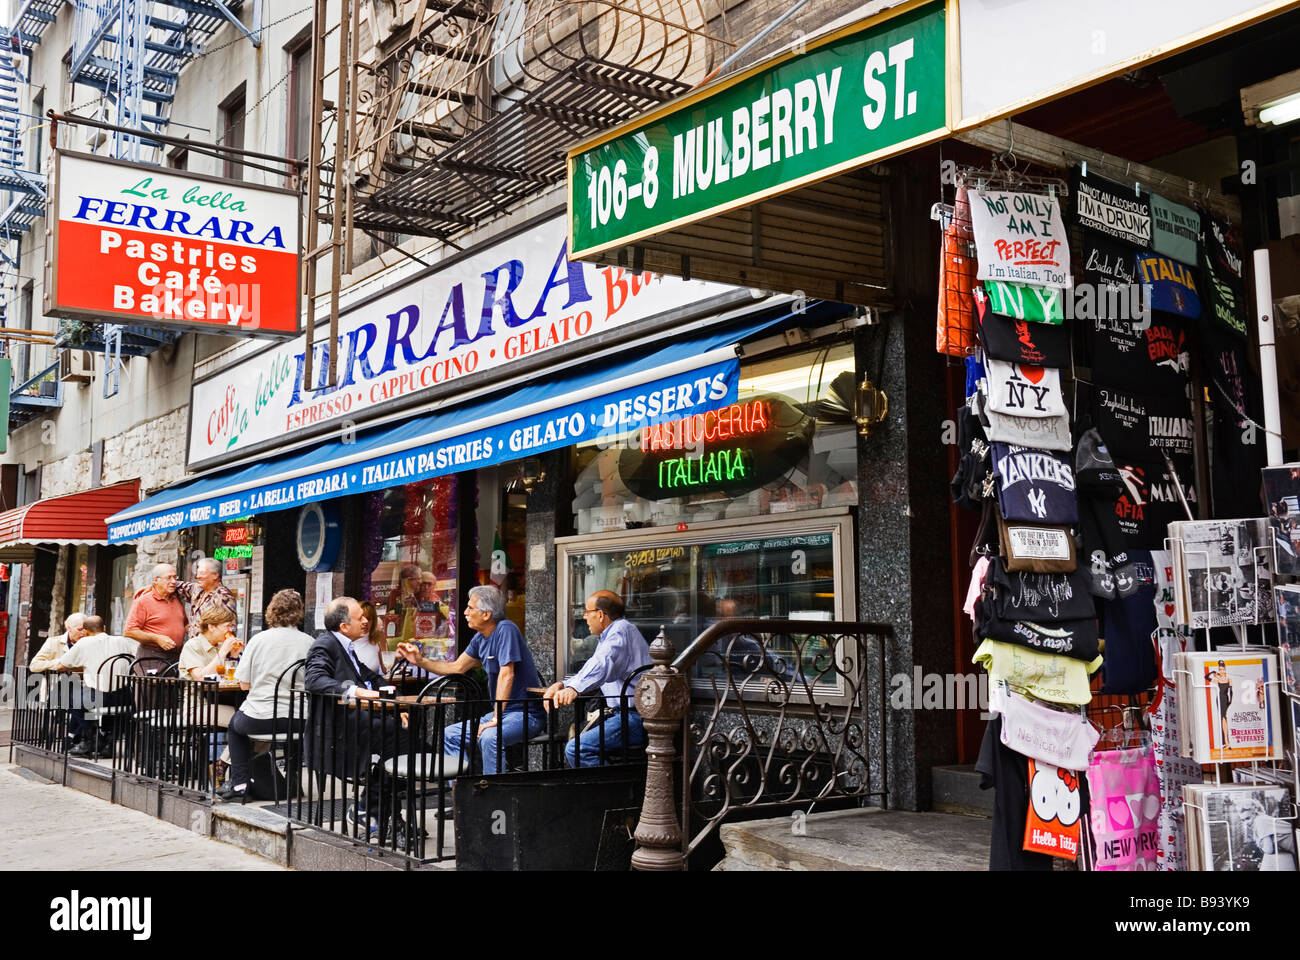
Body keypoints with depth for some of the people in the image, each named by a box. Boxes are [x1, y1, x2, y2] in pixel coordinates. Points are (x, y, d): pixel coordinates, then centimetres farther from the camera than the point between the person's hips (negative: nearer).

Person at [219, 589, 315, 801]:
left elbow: (244, 684, -1)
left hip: (259, 718, -1)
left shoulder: (259, 639, -5)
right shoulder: (309, 642, -3)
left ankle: (239, 781, 22)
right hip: (297, 721, 1)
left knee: (235, 724, 31)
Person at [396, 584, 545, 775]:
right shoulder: (480, 638, 9)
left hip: (526, 714, -10)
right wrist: (419, 660, 11)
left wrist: (496, 719, -28)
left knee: (489, 737, -35)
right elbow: (457, 668, 20)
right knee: (450, 735, 8)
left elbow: (506, 675, -25)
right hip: (501, 712, 10)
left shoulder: (506, 630, -18)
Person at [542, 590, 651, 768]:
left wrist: (574, 688, -41)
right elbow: (592, 673, 31)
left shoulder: (621, 629, -9)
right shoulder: (609, 636, 25)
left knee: (577, 749, -21)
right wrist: (562, 684, 14)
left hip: (635, 718, -11)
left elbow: (603, 663, -28)